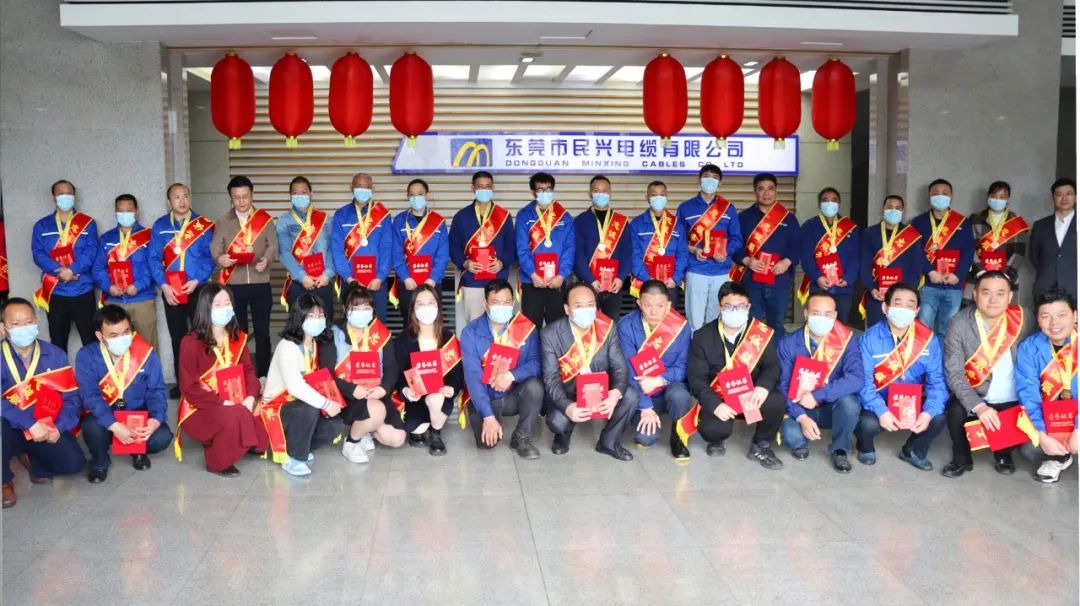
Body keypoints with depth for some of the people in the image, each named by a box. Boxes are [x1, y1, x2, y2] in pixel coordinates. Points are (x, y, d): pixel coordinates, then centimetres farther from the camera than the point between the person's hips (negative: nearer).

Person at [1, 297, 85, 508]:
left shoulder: (55, 354, -1)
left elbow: (72, 397, -2)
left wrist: (58, 428, -18)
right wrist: (30, 423, -31)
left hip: (47, 428, 2)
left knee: (74, 463, -19)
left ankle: (32, 458, 19)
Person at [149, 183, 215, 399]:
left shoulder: (203, 225, 0)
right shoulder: (160, 226, 5)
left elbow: (209, 256, -4)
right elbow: (154, 259, 1)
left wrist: (197, 280, -16)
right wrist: (163, 285, -10)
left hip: (198, 289, -2)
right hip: (171, 292, 2)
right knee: (177, 337, 9)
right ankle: (181, 382, 18)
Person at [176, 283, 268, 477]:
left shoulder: (238, 339, 6)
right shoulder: (191, 343, -12)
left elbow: (249, 371, 5)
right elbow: (189, 389, -15)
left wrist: (250, 397, -15)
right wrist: (222, 403, -23)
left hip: (233, 407, 6)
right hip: (200, 410, -6)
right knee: (235, 418, -35)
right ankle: (217, 461, -9)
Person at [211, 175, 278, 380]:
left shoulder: (265, 219, 6)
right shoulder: (223, 222, 9)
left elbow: (273, 245, -1)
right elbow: (215, 248, 1)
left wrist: (267, 259, -23)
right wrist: (220, 258, -23)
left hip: (260, 285, -1)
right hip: (233, 286, 1)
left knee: (262, 332, 3)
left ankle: (262, 376, 13)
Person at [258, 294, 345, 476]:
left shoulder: (318, 345, 3)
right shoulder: (287, 346, -22)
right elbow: (295, 386, -33)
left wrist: (329, 402, -20)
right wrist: (326, 404, -33)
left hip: (302, 405, 7)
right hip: (275, 407, -7)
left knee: (334, 425, -15)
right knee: (309, 410, -35)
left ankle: (293, 446, 8)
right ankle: (292, 458, -17)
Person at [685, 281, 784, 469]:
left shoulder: (762, 333, -2)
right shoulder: (703, 336, -5)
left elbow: (772, 366, -5)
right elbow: (697, 377, -9)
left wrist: (763, 386, -30)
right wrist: (714, 405, -26)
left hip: (751, 398, 2)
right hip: (717, 400, -1)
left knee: (776, 401, -30)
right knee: (712, 429, -32)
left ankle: (759, 446, 0)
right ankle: (717, 441, 11)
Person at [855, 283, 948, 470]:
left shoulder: (929, 339, -6)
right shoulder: (869, 338, -14)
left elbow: (937, 381, -9)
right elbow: (864, 381, -18)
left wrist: (928, 412, -26)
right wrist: (881, 411, -32)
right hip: (879, 403, -3)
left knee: (937, 418, -24)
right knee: (868, 423, -32)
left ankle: (914, 450, 12)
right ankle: (866, 448, 10)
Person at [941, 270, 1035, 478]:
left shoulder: (1023, 319, -7)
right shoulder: (959, 324, -14)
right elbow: (954, 373, -18)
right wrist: (978, 406, -31)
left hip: (1014, 401, 2)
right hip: (975, 398, -2)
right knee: (956, 411, -30)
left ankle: (1004, 453, 22)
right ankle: (962, 459, 1)